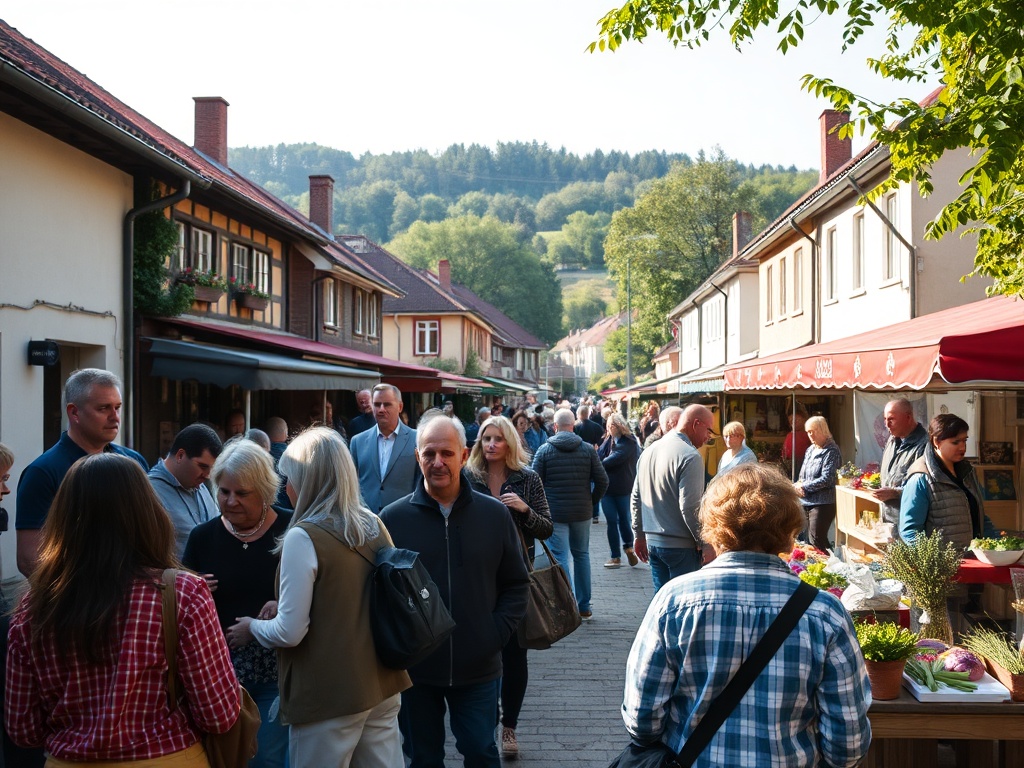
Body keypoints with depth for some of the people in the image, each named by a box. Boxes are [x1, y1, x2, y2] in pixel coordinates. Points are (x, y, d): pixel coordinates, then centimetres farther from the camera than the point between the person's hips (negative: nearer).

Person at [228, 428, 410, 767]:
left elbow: (290, 633, -16)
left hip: (328, 695, -6)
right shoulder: (375, 527, 4)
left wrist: (253, 627, 4)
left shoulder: (304, 538, -17)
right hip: (381, 684, 7)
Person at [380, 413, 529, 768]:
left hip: (478, 668, 0)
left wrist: (496, 633, -5)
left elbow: (516, 585, 5)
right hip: (415, 669, 0)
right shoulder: (392, 519, -6)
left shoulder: (495, 514, -3)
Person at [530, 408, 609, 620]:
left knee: (561, 557, 0)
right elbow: (602, 481, -1)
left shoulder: (544, 450, -5)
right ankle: (584, 607, 21)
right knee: (582, 555, 15)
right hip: (582, 512, 3)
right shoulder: (588, 449, -1)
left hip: (555, 513, -2)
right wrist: (592, 502, 13)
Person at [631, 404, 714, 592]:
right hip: (682, 546, -7)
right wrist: (705, 543, -11)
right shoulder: (690, 456, -15)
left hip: (652, 541, 8)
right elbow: (690, 507, -20)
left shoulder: (649, 451, 11)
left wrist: (639, 534, 22)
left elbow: (636, 498, 16)